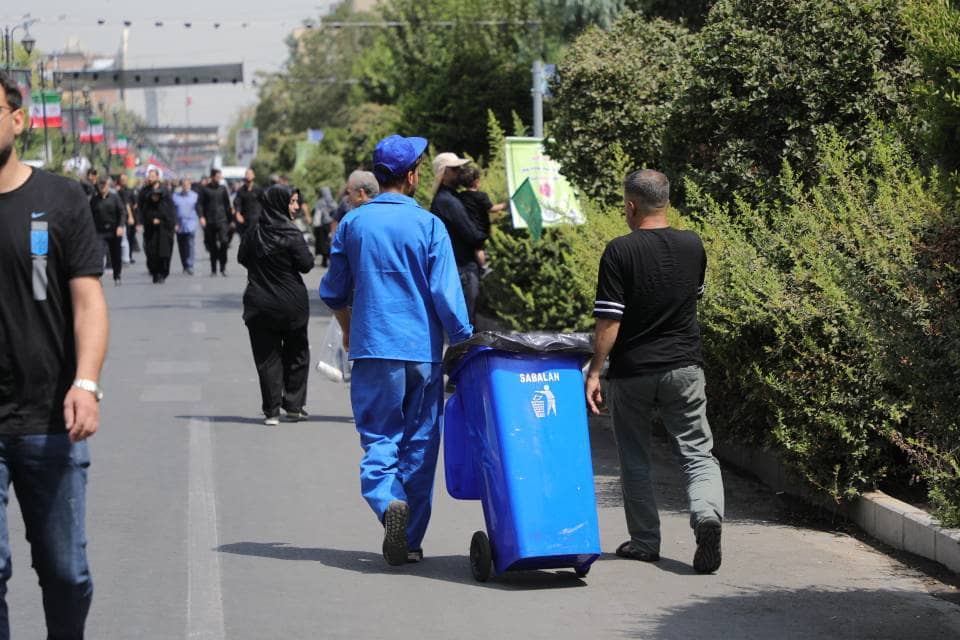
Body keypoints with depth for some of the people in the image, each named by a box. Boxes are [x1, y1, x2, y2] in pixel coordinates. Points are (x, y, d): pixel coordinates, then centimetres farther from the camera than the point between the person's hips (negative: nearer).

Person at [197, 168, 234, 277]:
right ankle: (213, 269, 13)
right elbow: (199, 204, 1)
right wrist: (201, 216, -15)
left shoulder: (223, 189, 10)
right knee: (212, 246, 4)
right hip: (209, 222, 0)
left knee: (224, 242, -15)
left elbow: (227, 205, 16)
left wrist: (231, 220, 16)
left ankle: (223, 267, -7)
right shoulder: (205, 189, 4)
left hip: (222, 220, 0)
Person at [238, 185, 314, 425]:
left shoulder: (252, 234, -3)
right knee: (296, 354, 15)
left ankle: (272, 411, 3)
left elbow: (242, 258, 10)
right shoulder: (291, 235, -15)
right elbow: (306, 264, -12)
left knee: (267, 357, 7)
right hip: (291, 304, -2)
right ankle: (293, 405, 16)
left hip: (260, 306, 2)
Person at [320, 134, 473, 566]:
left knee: (379, 438, 5)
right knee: (419, 442, 9)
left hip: (372, 349, 1)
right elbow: (447, 296, -8)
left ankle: (387, 501, -24)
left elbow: (333, 292, 14)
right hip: (422, 351, -1)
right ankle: (410, 540, 13)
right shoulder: (428, 225, -5)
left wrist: (349, 332, 32)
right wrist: (466, 344, 5)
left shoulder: (353, 223, 3)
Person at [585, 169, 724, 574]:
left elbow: (609, 322, -15)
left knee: (635, 460, 12)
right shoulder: (693, 246, 1)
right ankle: (707, 514, -22)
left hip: (631, 370, -2)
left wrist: (594, 372, -9)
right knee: (697, 452, 4)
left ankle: (645, 540, 16)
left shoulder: (620, 251, -13)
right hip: (684, 366, 3)